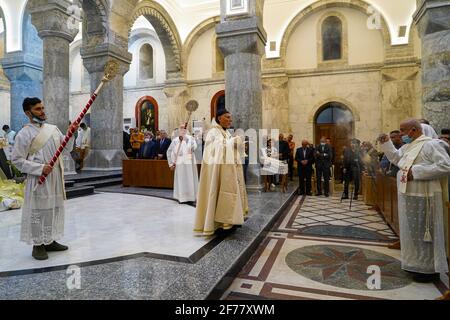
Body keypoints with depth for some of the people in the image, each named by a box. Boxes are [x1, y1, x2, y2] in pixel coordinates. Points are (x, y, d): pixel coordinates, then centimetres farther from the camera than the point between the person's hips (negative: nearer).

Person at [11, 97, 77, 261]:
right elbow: (17, 160, -8)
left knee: (55, 208, 13)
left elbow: (68, 148, 10)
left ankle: (50, 241, 28)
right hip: (39, 179, -6)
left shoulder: (53, 128, 9)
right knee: (39, 210, 2)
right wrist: (40, 168, -19)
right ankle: (38, 245, 17)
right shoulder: (24, 134, -8)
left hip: (56, 176, 6)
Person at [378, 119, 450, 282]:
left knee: (423, 232, 2)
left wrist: (417, 172, -23)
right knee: (413, 231, 16)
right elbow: (396, 158, 25)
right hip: (409, 196, 9)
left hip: (423, 198, -9)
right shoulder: (408, 146, 11)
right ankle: (417, 263, 31)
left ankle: (429, 269, 16)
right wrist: (386, 143, 13)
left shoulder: (432, 144, -14)